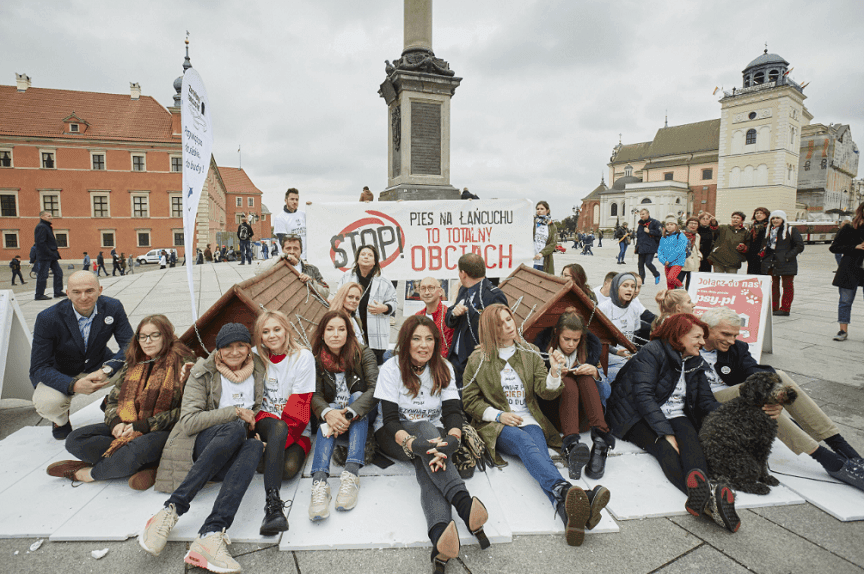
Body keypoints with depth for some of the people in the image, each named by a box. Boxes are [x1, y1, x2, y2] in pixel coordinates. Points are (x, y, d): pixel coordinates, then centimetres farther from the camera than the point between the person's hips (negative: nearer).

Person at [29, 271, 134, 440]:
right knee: (46, 402, -33)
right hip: (62, 377, -1)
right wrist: (74, 385, -38)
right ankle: (61, 418, 8)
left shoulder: (113, 308, -16)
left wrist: (106, 370, -34)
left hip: (99, 368, 2)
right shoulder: (47, 319, -21)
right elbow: (38, 368, -19)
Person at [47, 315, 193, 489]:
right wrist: (116, 422, -7)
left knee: (136, 452, -37)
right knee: (75, 439, -12)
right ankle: (146, 465, -19)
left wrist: (141, 426, -15)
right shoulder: (132, 365, 14)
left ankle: (90, 473, -4)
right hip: (126, 428, 7)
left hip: (163, 432, -7)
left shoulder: (182, 364, -6)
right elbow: (112, 401, 16)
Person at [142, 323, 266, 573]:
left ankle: (211, 534, -48)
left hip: (233, 452, 3)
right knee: (236, 429, -37)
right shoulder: (203, 372, 0)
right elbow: (189, 421, -9)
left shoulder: (258, 369, 9)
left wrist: (254, 421, 2)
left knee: (254, 446, -35)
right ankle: (171, 510, -36)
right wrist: (235, 413, -16)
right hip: (201, 444, -2)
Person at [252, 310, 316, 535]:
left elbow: (300, 405, -9)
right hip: (264, 423, 1)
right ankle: (273, 504, -41)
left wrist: (276, 442, -16)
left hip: (296, 431, -1)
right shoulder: (256, 356, 5)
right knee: (277, 427, -36)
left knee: (289, 467, -31)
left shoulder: (303, 357, -5)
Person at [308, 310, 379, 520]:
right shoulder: (316, 359, -2)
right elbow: (315, 396, -13)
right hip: (332, 414, 1)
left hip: (361, 418, 0)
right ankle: (319, 481, -48)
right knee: (330, 412, -30)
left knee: (357, 396, -29)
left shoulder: (363, 354, -8)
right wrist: (329, 413, -36)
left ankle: (351, 474, -41)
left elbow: (375, 389, -21)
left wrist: (349, 414, -37)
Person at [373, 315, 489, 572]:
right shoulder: (391, 368, -9)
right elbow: (390, 418, -16)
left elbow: (453, 411, -8)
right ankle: (463, 503, -52)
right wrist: (412, 443, -36)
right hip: (394, 435, -2)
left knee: (430, 460, -33)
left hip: (432, 432, 3)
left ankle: (440, 532, -55)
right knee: (427, 431, -35)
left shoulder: (444, 368, 1)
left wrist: (452, 439, -31)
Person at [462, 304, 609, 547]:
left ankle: (567, 509, -56)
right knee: (526, 443, -35)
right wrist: (499, 415, -9)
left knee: (539, 452, -30)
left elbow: (546, 392, 6)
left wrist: (555, 371, -15)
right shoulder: (478, 360, 5)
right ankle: (564, 491, -60)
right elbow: (470, 401, 5)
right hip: (496, 427, -2)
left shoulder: (530, 353, 13)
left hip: (530, 422, 2)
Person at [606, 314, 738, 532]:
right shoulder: (652, 353, -9)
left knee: (689, 437, -30)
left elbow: (707, 401, 10)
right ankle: (707, 496, -60)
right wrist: (665, 433, -29)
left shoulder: (694, 363, 15)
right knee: (665, 448, -34)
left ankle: (702, 493, -58)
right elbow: (643, 396, -19)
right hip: (641, 418, -5)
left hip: (675, 416, 5)